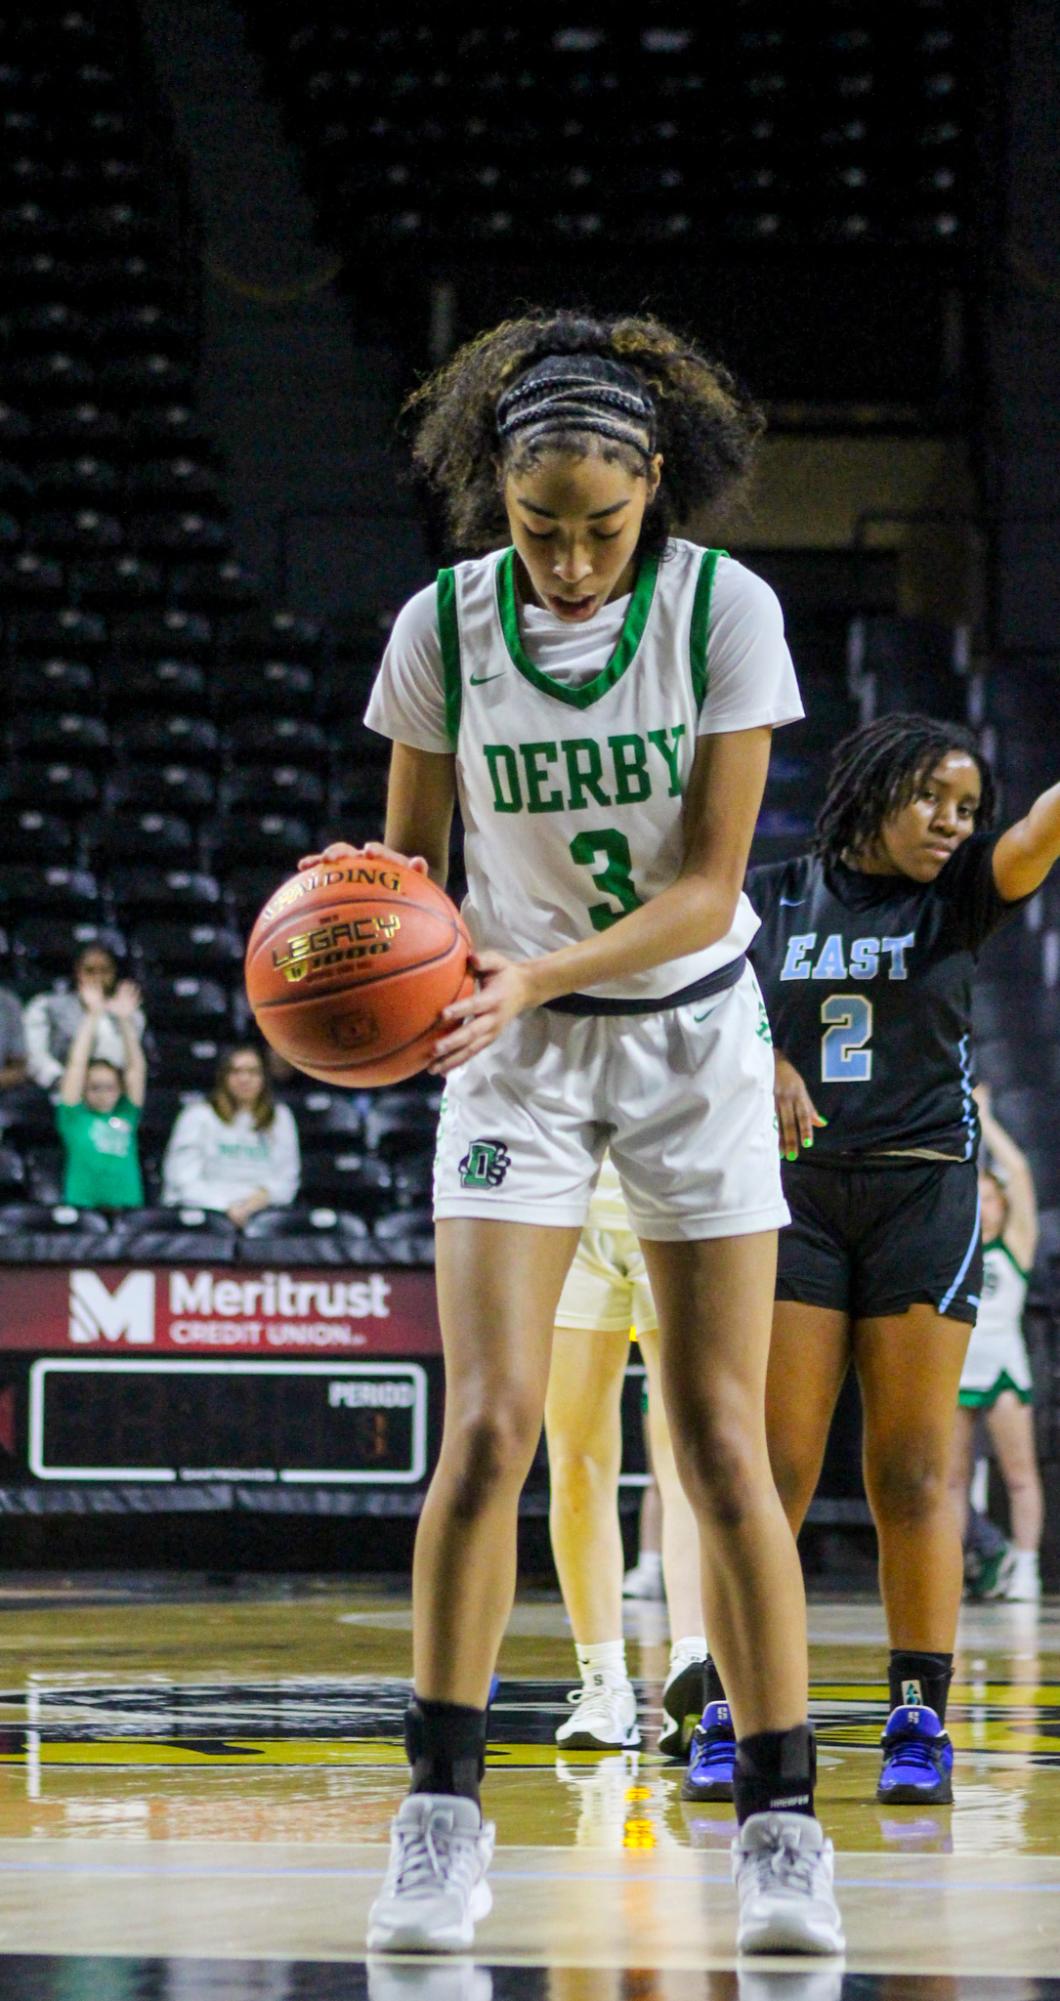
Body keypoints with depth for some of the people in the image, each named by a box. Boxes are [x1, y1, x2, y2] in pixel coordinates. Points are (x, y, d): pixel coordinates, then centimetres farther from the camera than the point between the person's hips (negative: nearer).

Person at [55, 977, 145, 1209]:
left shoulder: (126, 1117, 17)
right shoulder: (75, 1118, 11)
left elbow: (136, 1067, 12)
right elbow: (76, 1066, 5)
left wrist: (125, 1021, 4)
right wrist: (91, 1016, 1)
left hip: (127, 1207, 2)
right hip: (82, 1206, -2)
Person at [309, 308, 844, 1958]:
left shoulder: (726, 610, -14)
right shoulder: (443, 627, -10)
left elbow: (709, 886, -16)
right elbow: (409, 863, 1)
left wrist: (535, 976, -30)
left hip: (693, 1032, 0)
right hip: (517, 1042, 0)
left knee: (723, 1446, -3)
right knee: (488, 1431, -13)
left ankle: (780, 1826, 3)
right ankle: (443, 1817, -4)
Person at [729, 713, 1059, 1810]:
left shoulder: (957, 895, 5)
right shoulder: (775, 896, 7)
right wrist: (763, 1067, -11)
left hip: (923, 1194, 0)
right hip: (793, 1189, 0)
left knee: (914, 1471, -2)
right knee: (773, 1468, -4)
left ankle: (919, 1720, 0)